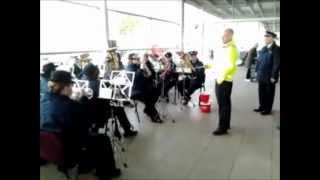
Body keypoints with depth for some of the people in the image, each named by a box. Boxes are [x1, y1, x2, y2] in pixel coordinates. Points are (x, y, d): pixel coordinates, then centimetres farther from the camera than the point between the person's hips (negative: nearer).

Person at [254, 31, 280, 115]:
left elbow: (277, 64, -15)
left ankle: (268, 109, 20)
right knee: (261, 93, 15)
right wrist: (257, 72, 9)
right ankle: (262, 107, 30)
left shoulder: (276, 49, -12)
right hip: (261, 76, 6)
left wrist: (273, 76, -16)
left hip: (269, 77, -6)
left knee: (269, 94, 8)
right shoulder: (263, 48, 9)